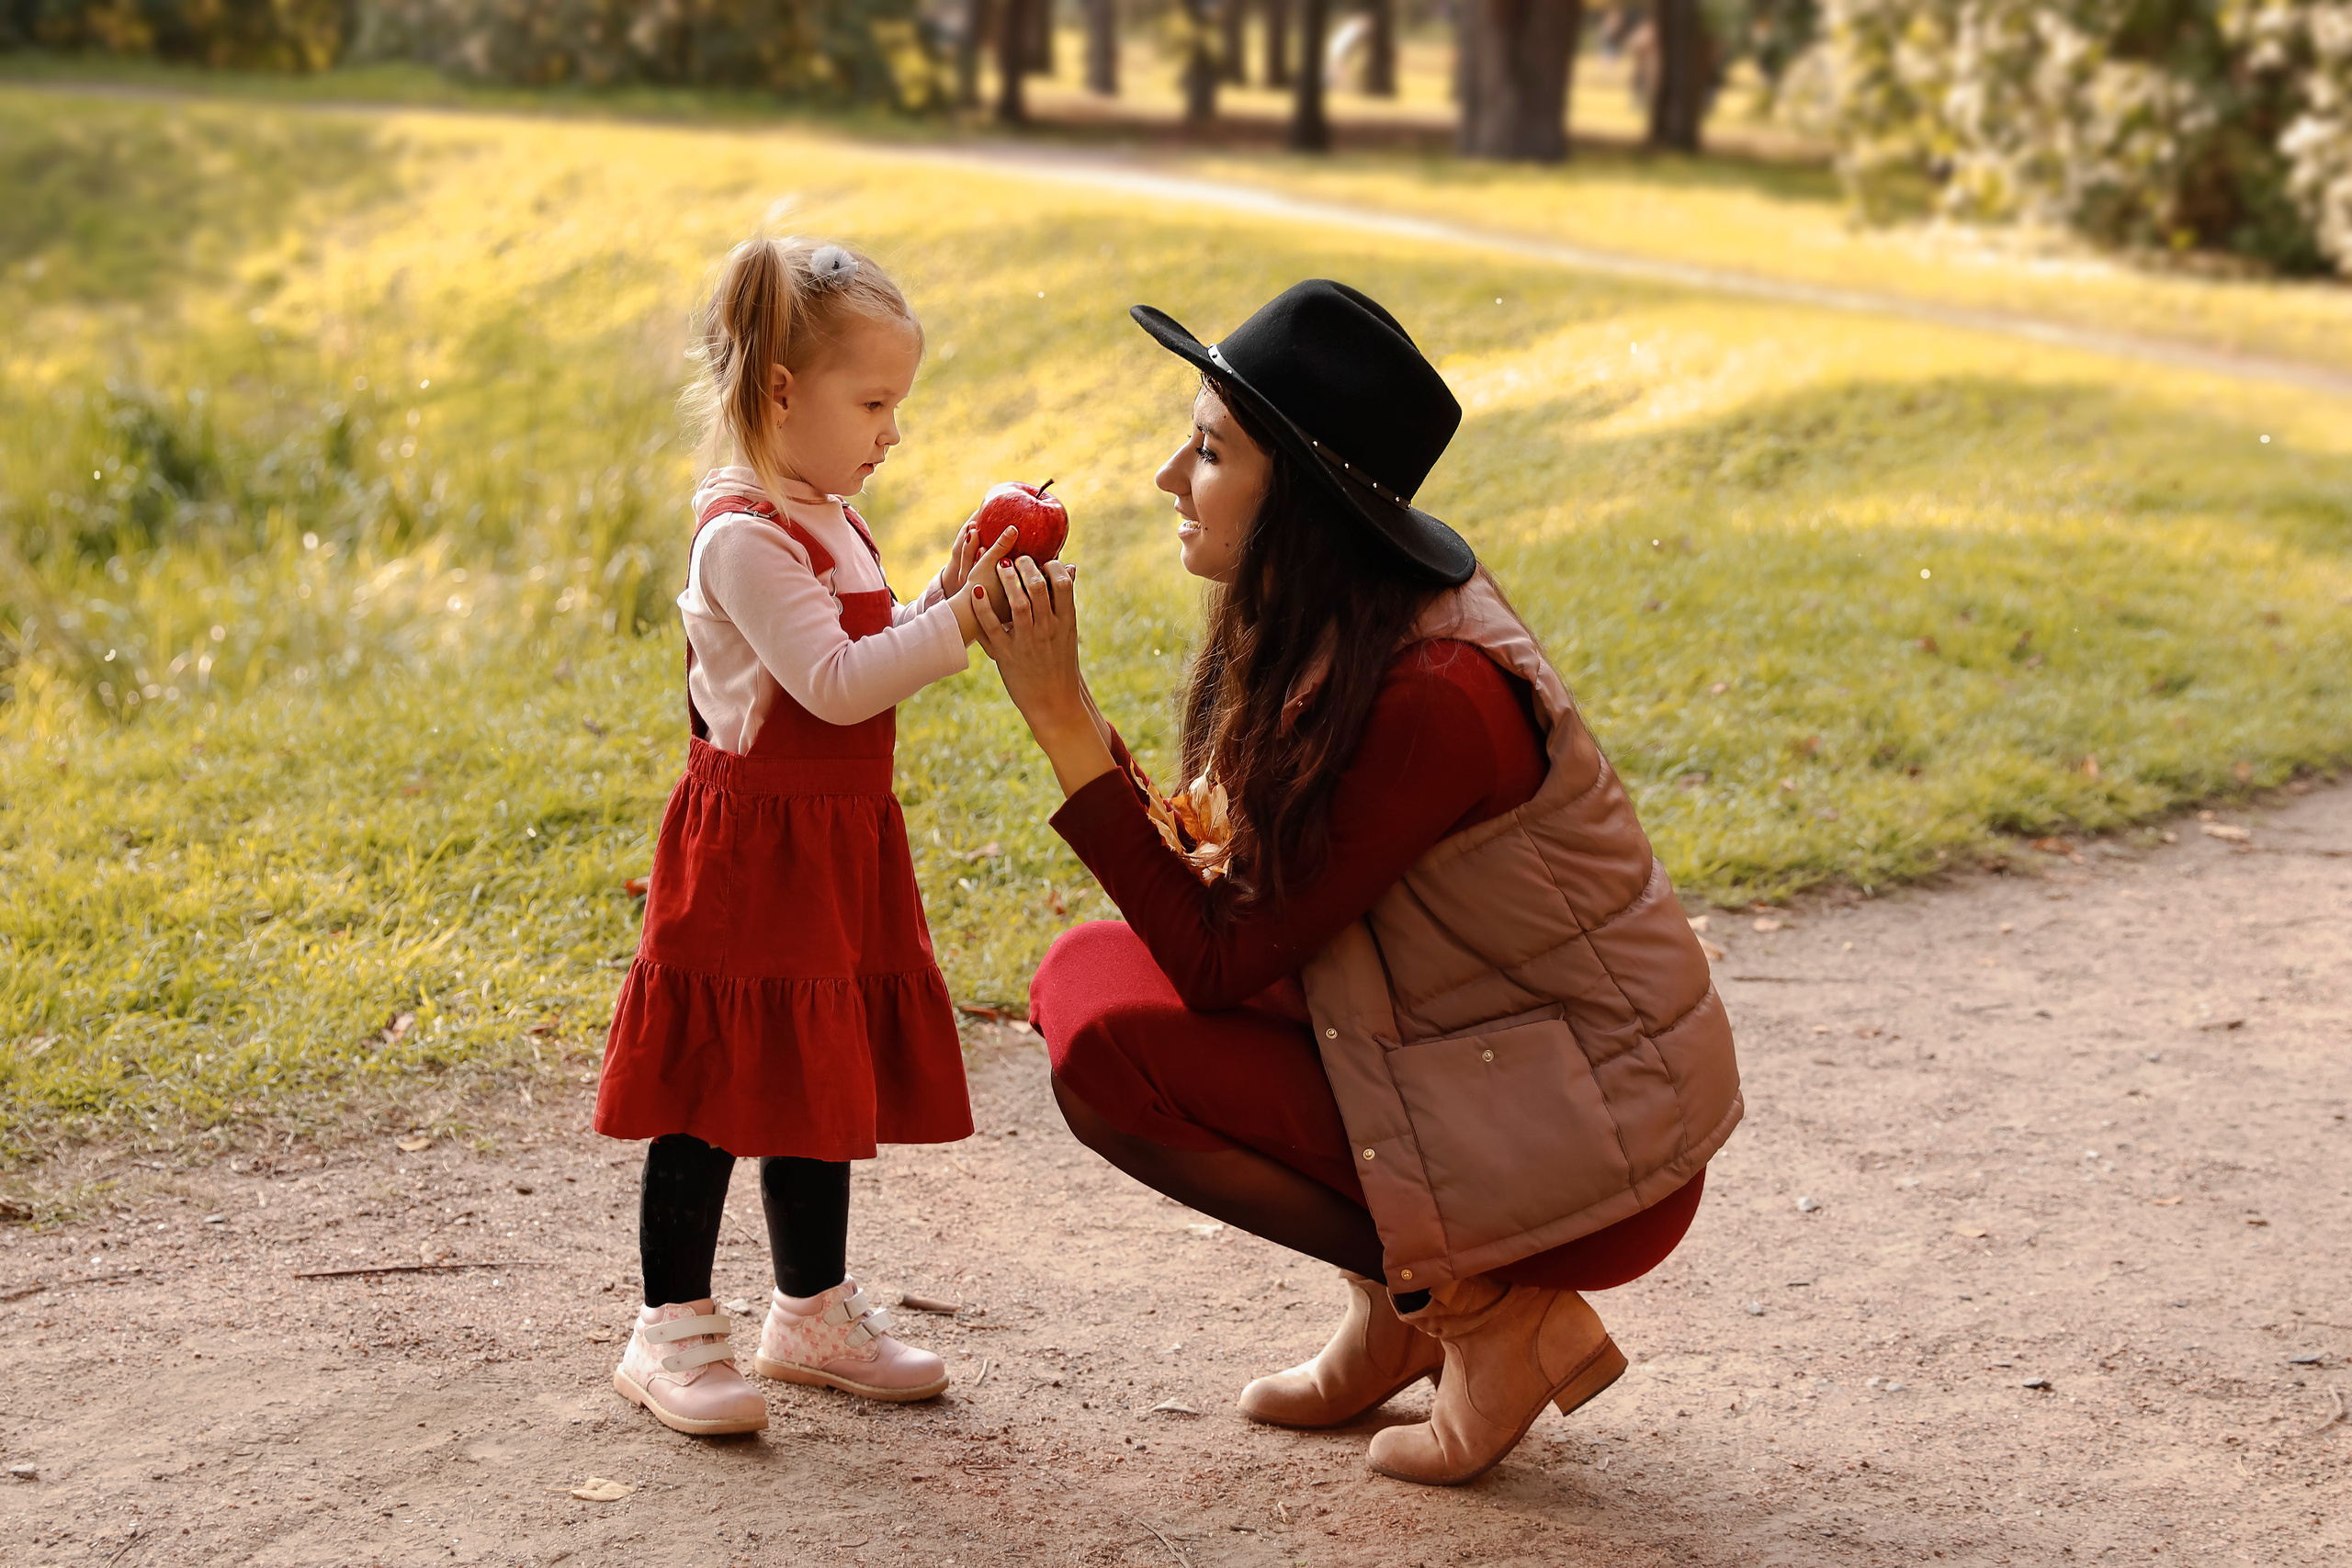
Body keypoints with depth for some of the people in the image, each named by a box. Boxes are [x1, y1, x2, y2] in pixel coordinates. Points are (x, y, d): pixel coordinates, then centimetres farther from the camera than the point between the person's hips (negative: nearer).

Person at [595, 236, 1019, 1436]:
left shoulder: (827, 526, 13)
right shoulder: (745, 537, -18)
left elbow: (876, 664, 18)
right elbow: (833, 683, -25)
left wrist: (951, 597, 6)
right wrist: (957, 621, -25)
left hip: (836, 847, 9)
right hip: (747, 850, -9)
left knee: (821, 1083, 16)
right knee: (718, 1091, -2)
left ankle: (812, 1310, 28)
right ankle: (673, 1330, 7)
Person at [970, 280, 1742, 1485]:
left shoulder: (1435, 695, -28)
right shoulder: (1337, 627, 0)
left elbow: (1220, 964, -23)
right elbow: (1249, 922, 9)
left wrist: (1066, 725, -24)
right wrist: (1225, 865, -14)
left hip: (1588, 1160, -9)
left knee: (1111, 1054, -16)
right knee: (1085, 974, 2)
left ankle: (1490, 1308, -4)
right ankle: (1401, 1298, 10)